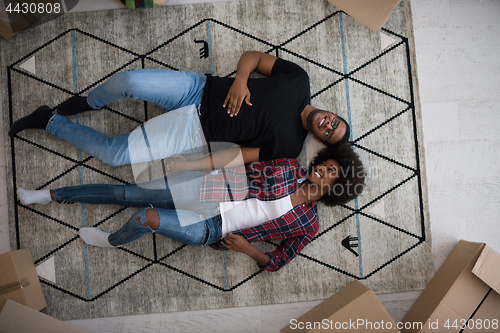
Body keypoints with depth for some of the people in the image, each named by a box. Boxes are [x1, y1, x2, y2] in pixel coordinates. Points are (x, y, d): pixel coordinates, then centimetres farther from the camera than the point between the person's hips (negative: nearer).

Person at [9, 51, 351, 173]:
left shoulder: (288, 144, -6)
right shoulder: (299, 79, 1)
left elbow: (237, 155, -8)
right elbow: (253, 55, 6)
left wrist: (185, 167, -12)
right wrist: (240, 80, -14)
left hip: (198, 134, -2)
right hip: (199, 89, 3)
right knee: (129, 80, -23)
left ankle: (50, 121, 13)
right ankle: (90, 102, 12)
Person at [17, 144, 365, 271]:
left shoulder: (308, 225, -4)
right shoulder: (291, 167, 3)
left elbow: (277, 261, 0)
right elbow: (248, 166, 12)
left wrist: (246, 248, -13)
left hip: (212, 229, -3)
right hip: (210, 186, 3)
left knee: (146, 217, -24)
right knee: (127, 193, -4)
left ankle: (113, 241, 13)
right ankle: (51, 194, 15)